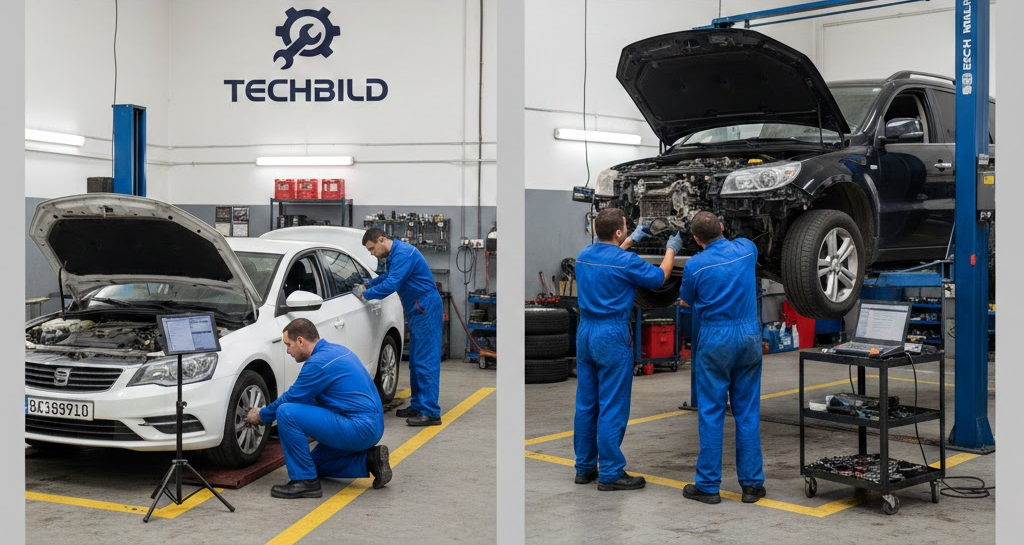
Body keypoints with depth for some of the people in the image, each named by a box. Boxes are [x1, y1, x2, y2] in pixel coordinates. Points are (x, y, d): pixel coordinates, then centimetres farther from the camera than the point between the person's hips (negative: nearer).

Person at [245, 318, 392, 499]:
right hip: (372, 428, 10)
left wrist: (261, 415, 12)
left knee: (286, 413, -16)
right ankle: (369, 459, 12)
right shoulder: (336, 350, 15)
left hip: (358, 428, -10)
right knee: (316, 463, 26)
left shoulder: (318, 362, -15)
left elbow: (292, 397, -5)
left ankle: (305, 481, -9)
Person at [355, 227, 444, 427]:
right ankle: (417, 406, 21)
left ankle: (430, 412, -11)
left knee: (426, 361, -11)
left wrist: (366, 294, -10)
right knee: (415, 361, 14)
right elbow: (388, 276, 34)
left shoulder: (403, 253, -17)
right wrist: (367, 285, 21)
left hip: (426, 311, -11)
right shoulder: (395, 255, 16)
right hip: (417, 312, 11)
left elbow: (391, 284, -23)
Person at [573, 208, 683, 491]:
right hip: (612, 335, -8)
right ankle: (610, 473, 3)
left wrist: (632, 240, 33)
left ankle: (584, 467, 20)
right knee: (613, 407, -2)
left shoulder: (584, 255, 7)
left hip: (585, 331, 8)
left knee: (585, 404, 12)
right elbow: (659, 277, 1)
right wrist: (671, 249, 17)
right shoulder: (626, 261, -15)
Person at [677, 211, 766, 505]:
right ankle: (752, 484, 12)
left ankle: (708, 485, 7)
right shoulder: (746, 249, 1)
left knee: (711, 413, 3)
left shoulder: (695, 265, -10)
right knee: (748, 412, 9)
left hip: (715, 339, -3)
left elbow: (686, 301, 8)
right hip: (749, 336, 4)